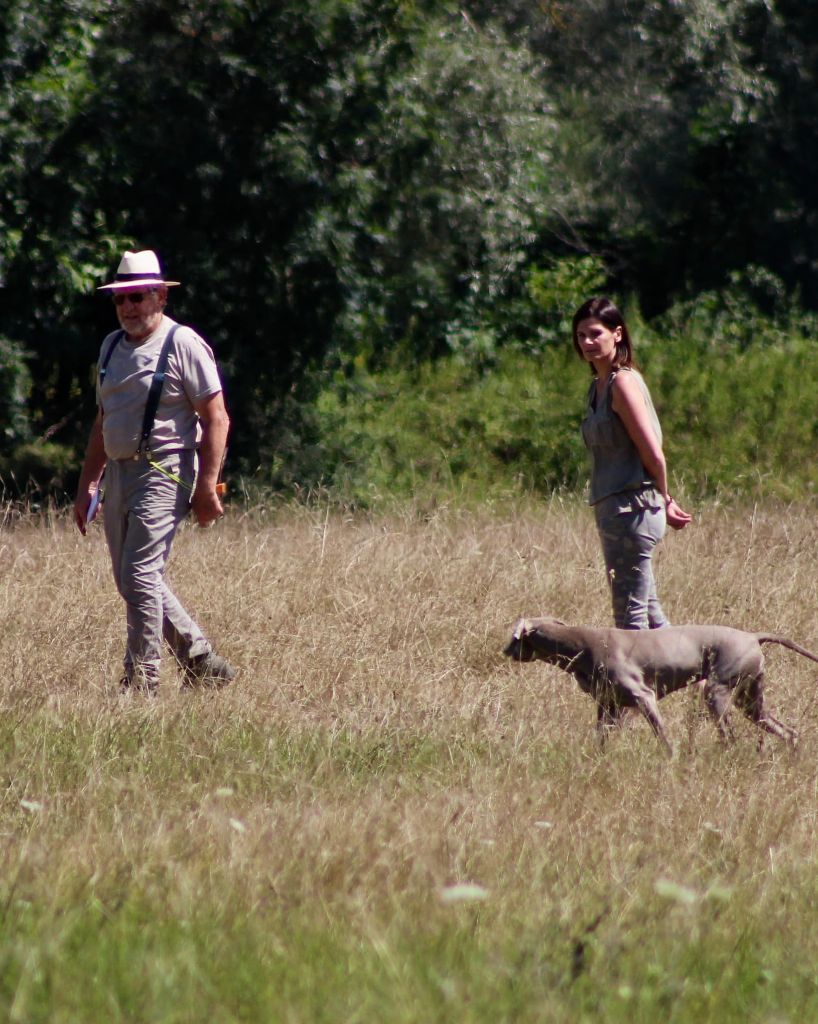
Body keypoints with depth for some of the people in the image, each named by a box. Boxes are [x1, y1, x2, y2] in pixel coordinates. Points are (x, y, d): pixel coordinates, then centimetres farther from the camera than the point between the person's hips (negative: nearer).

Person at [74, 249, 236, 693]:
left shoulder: (182, 345, -7)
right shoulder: (112, 346, 15)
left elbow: (216, 419, -10)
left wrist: (206, 487, -16)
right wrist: (87, 486, 19)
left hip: (164, 473, -8)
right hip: (118, 472, 8)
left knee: (139, 576, -15)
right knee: (131, 579, 10)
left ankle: (141, 681, -9)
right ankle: (202, 661, 22)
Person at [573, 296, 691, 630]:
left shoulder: (624, 383, -14)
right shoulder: (599, 385, 14)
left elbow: (653, 454, -16)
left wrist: (663, 501, -1)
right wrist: (665, 503, 14)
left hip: (631, 509, -10)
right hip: (612, 510, 10)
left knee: (630, 615, -7)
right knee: (647, 610, 16)